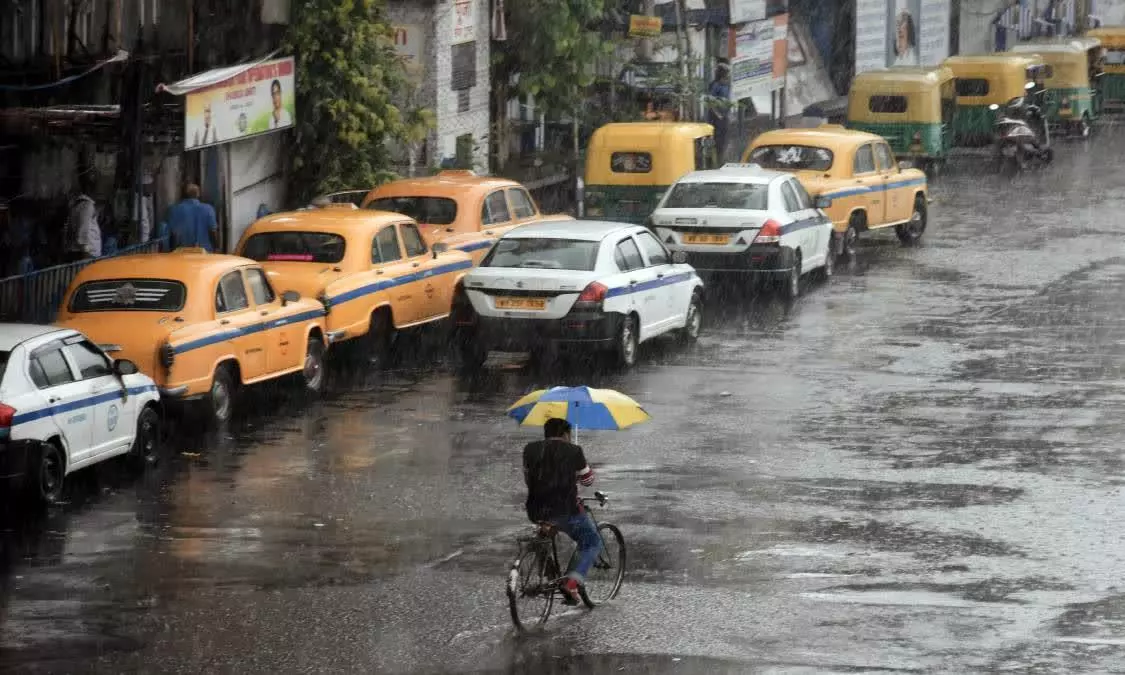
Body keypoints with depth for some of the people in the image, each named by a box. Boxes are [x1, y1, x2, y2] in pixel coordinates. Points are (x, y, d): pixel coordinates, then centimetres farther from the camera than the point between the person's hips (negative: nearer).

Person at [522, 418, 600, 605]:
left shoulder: (531, 449, 9)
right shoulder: (573, 451, 0)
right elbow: (588, 480, 11)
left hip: (536, 512, 4)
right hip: (565, 510, -4)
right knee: (592, 543, 13)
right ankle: (572, 582, -8)